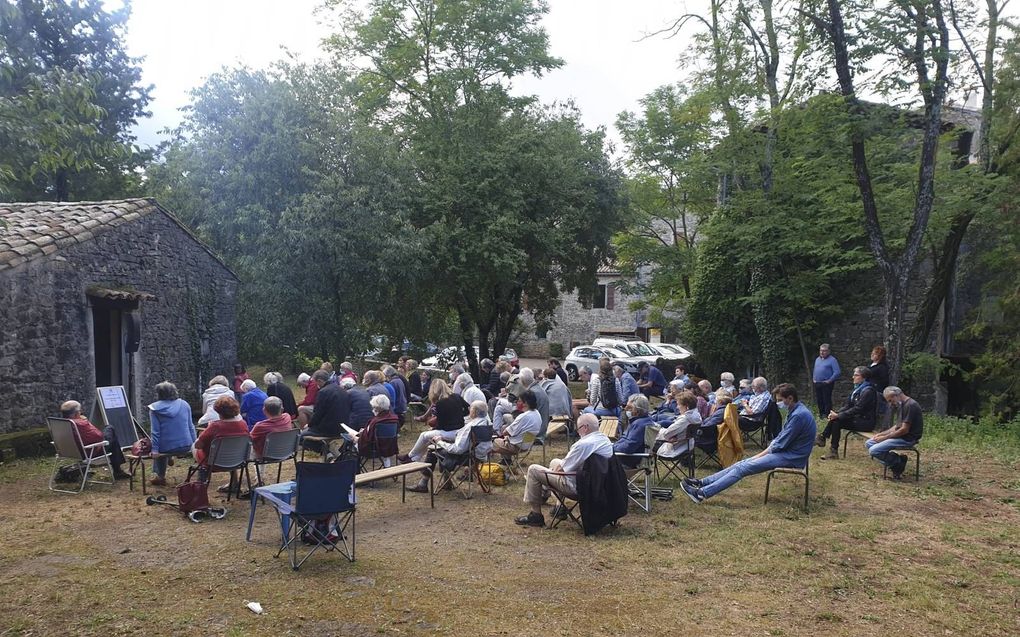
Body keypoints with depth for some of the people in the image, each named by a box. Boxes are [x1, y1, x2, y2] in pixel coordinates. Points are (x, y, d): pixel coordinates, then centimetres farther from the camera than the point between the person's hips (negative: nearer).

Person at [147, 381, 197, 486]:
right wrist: (195, 444, 16)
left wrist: (154, 450, -5)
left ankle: (159, 476, 30)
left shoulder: (155, 409, -3)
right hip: (186, 447, 4)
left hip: (167, 448, -4)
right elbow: (191, 427, 10)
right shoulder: (184, 404, 7)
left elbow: (155, 431, -7)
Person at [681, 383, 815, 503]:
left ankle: (703, 493, -22)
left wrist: (762, 454, -5)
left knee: (743, 468, -17)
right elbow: (780, 437, 19)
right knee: (744, 463, 1)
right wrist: (764, 452, 7)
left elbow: (782, 444, -19)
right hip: (787, 452, 10)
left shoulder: (799, 415, -20)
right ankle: (702, 483, -3)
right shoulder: (795, 411, 14)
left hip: (790, 457, -10)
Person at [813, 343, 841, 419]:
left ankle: (827, 415, -2)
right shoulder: (817, 359, 17)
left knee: (827, 400, -6)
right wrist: (813, 378, 14)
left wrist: (830, 380, -15)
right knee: (819, 400, 12)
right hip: (817, 384, 7)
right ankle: (821, 414, 22)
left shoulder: (832, 360, -6)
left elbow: (837, 372, -13)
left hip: (826, 384, -7)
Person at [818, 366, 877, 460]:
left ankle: (834, 452, -19)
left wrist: (838, 416, -23)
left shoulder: (868, 391, -17)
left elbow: (857, 409, -23)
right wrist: (836, 413, -6)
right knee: (834, 419, -9)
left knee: (836, 421, -22)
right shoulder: (858, 388, 13)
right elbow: (849, 406, 11)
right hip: (857, 418, 9)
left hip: (865, 422, -9)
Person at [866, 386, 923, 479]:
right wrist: (881, 434, 9)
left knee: (873, 450, -21)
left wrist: (885, 437, -13)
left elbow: (904, 430, -21)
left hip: (908, 439, -11)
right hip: (901, 436, 11)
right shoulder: (903, 405, 16)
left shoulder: (911, 405, -17)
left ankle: (898, 462, -4)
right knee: (868, 443, 6)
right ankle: (897, 460, -2)